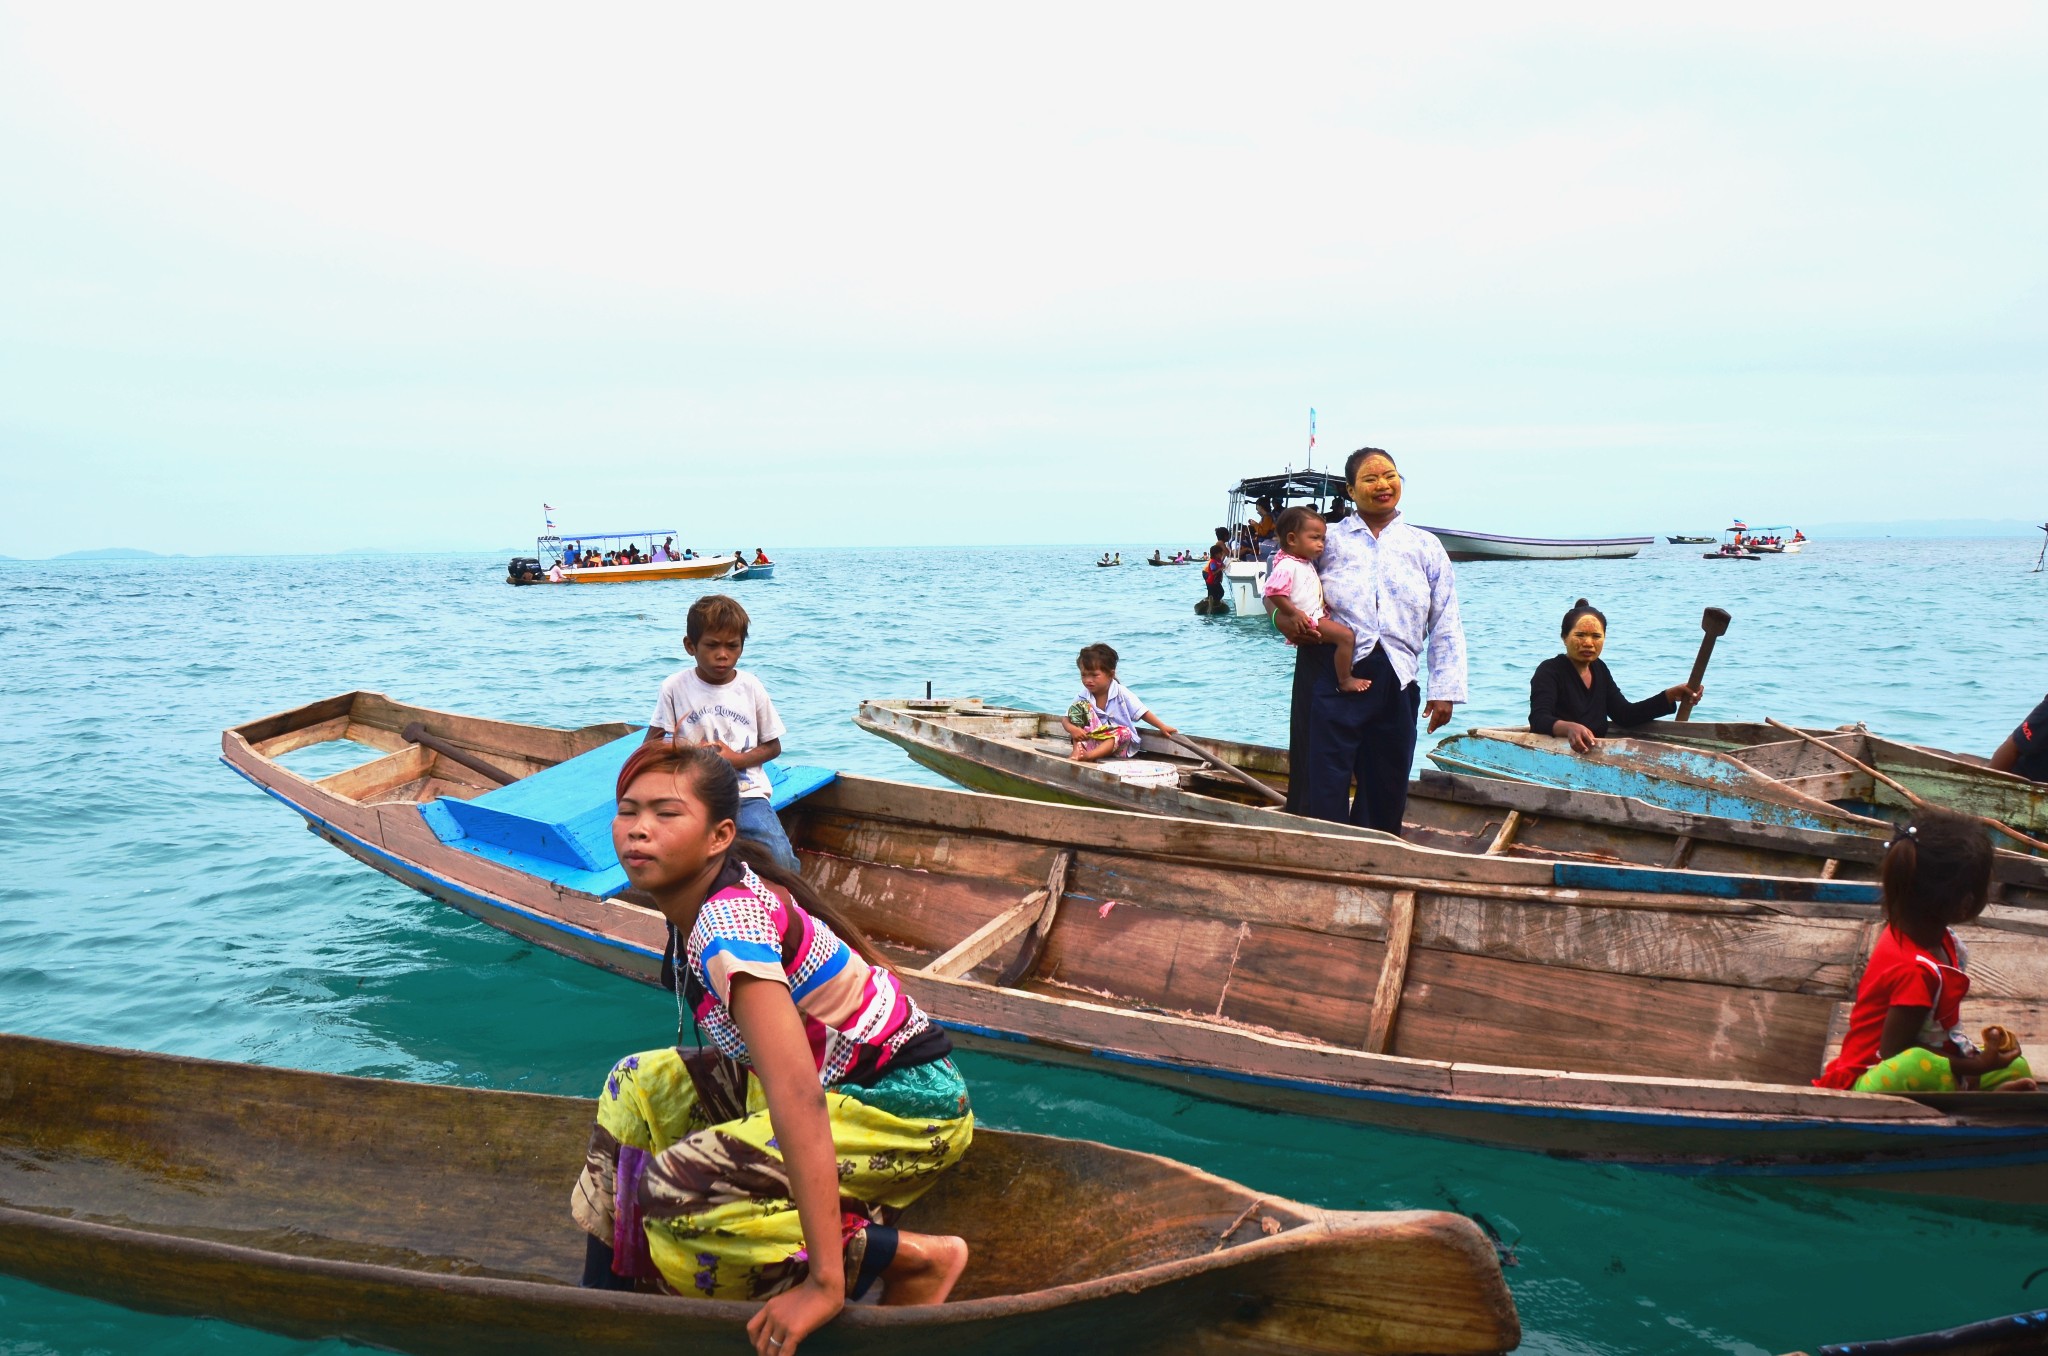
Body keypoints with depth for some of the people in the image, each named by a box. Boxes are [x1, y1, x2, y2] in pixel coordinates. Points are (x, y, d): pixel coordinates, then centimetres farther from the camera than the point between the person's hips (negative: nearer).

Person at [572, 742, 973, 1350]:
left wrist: (825, 1281, -36)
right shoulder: (692, 902, 1)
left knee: (680, 1193, -18)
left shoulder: (728, 922, -27)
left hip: (909, 1107, -9)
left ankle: (920, 1259, -8)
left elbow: (797, 1098, -35)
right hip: (838, 1078, 9)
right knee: (640, 1085, 9)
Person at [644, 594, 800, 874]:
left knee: (780, 859, -24)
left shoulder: (751, 687, 5)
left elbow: (773, 746, 11)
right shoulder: (675, 687, 3)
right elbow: (651, 744, 6)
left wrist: (737, 759, -8)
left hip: (747, 793, 1)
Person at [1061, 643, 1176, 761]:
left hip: (1118, 743, -1)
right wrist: (1071, 728, -31)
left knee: (1122, 732, -34)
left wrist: (1162, 726, -15)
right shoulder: (1084, 696, -6)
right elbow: (1066, 718, -8)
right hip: (1092, 739, 1)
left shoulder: (1121, 693, -11)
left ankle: (1089, 755, -51)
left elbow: (1142, 712, -7)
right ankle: (1077, 752, -33)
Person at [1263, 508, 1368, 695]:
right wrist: (1294, 613, -26)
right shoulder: (1287, 566, -19)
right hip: (1307, 620, -11)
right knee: (1346, 636, -21)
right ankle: (1345, 681, -15)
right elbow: (1273, 591, -28)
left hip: (1319, 614, 11)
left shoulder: (1306, 562, 15)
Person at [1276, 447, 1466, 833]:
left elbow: (1445, 625, 11)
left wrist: (1444, 690, 3)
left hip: (1395, 682, 2)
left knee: (1386, 790, 10)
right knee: (1322, 788, -4)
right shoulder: (1328, 540, 9)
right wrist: (1284, 620, -7)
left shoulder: (1426, 547, 13)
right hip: (1330, 674, -2)